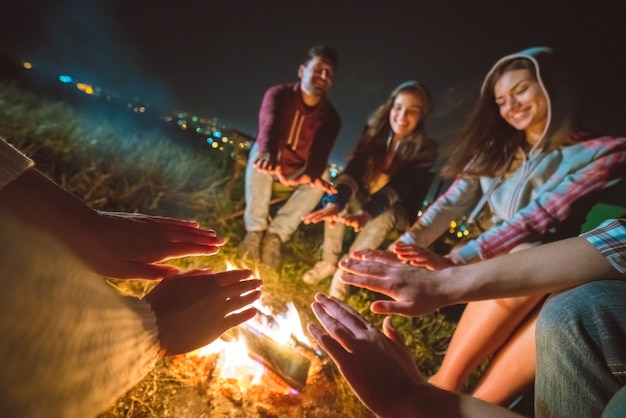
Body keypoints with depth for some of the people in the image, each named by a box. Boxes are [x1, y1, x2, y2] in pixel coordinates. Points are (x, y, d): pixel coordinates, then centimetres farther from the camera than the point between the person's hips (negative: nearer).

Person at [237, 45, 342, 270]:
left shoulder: (331, 117, -16)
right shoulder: (278, 94, -19)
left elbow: (321, 151, -35)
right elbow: (269, 124, -42)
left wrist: (311, 174, -59)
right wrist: (267, 153, -65)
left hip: (298, 170, 2)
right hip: (270, 161, -1)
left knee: (322, 176, -27)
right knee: (258, 155, -34)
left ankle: (276, 233, -22)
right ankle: (254, 230, -28)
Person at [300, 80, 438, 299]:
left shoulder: (425, 149, -20)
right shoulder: (375, 132, -13)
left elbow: (400, 189, -34)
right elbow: (352, 171, -26)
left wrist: (367, 212, -53)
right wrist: (334, 202, -47)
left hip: (396, 212, -3)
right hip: (363, 200, 3)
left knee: (386, 215, -34)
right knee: (341, 196, -24)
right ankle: (329, 261, -11)